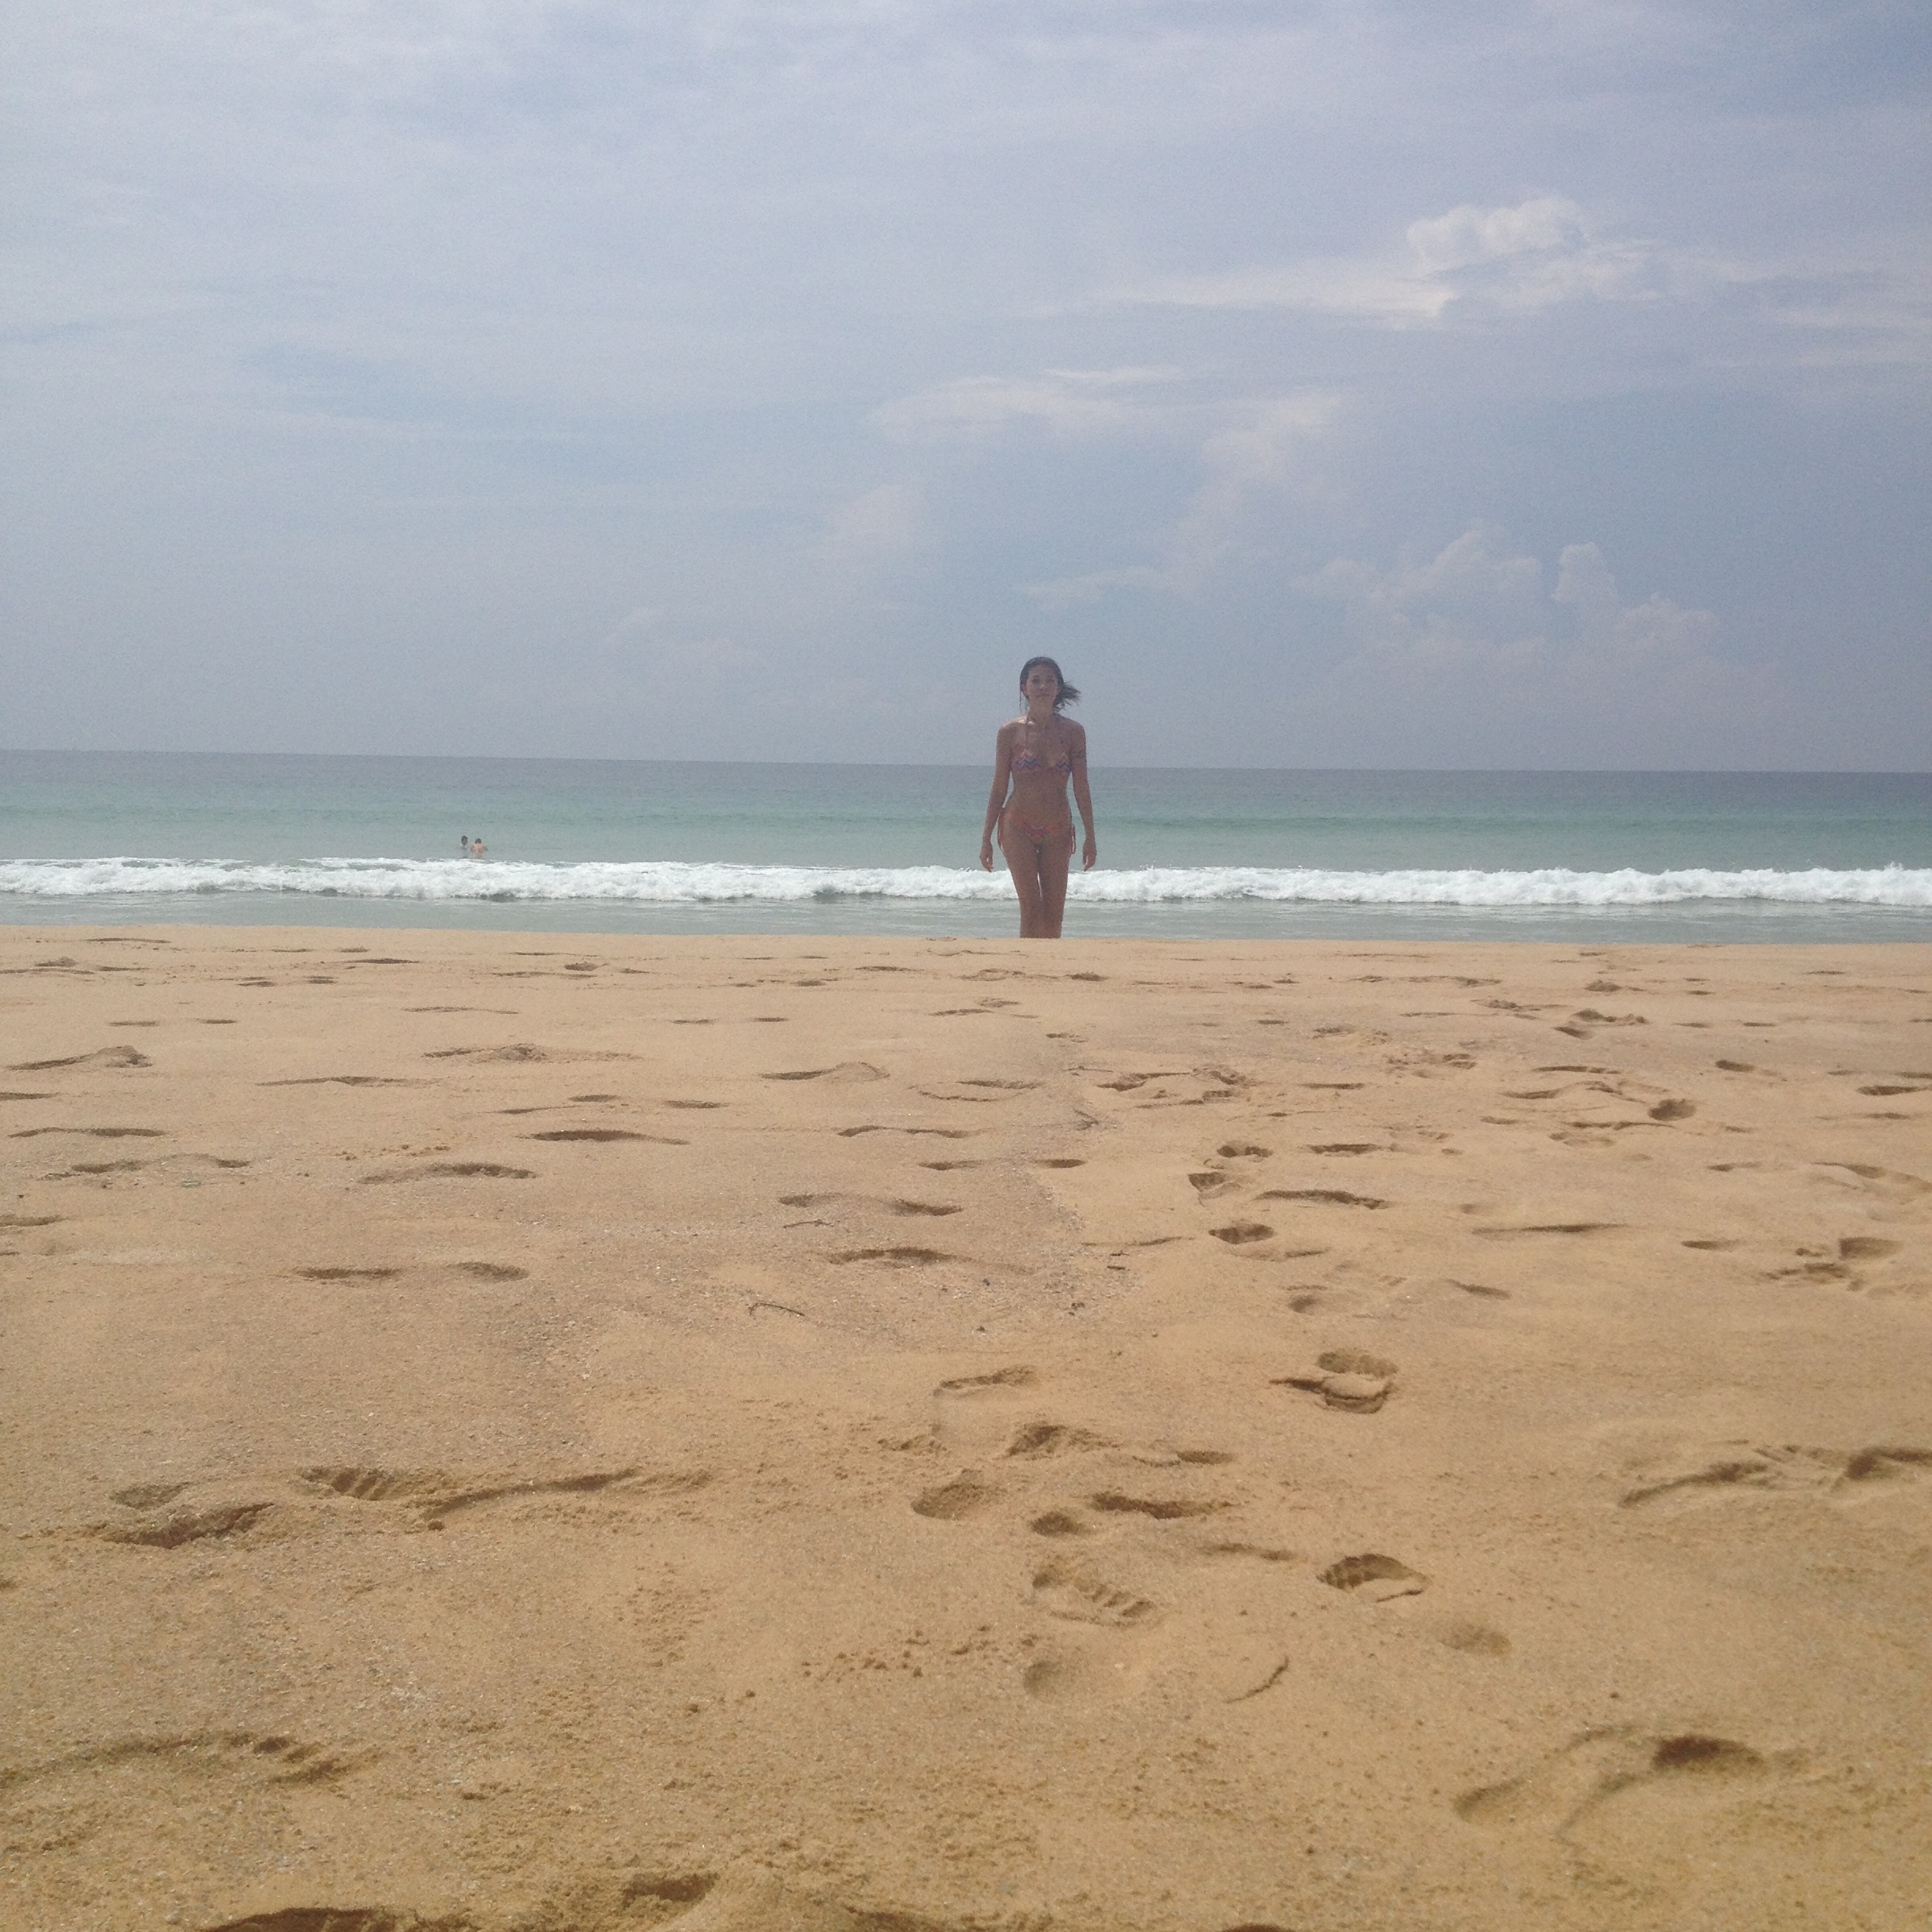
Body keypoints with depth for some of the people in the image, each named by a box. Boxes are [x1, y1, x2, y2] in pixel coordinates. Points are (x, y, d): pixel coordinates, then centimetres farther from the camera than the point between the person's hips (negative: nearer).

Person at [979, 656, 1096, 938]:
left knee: (1054, 914, 2)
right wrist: (986, 838, 2)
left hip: (1058, 830, 2)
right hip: (1019, 828, -2)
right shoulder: (1010, 732, 0)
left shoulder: (1073, 732, 4)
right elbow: (999, 789, 4)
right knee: (1031, 908, -12)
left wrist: (1090, 837, 3)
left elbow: (1081, 789, 5)